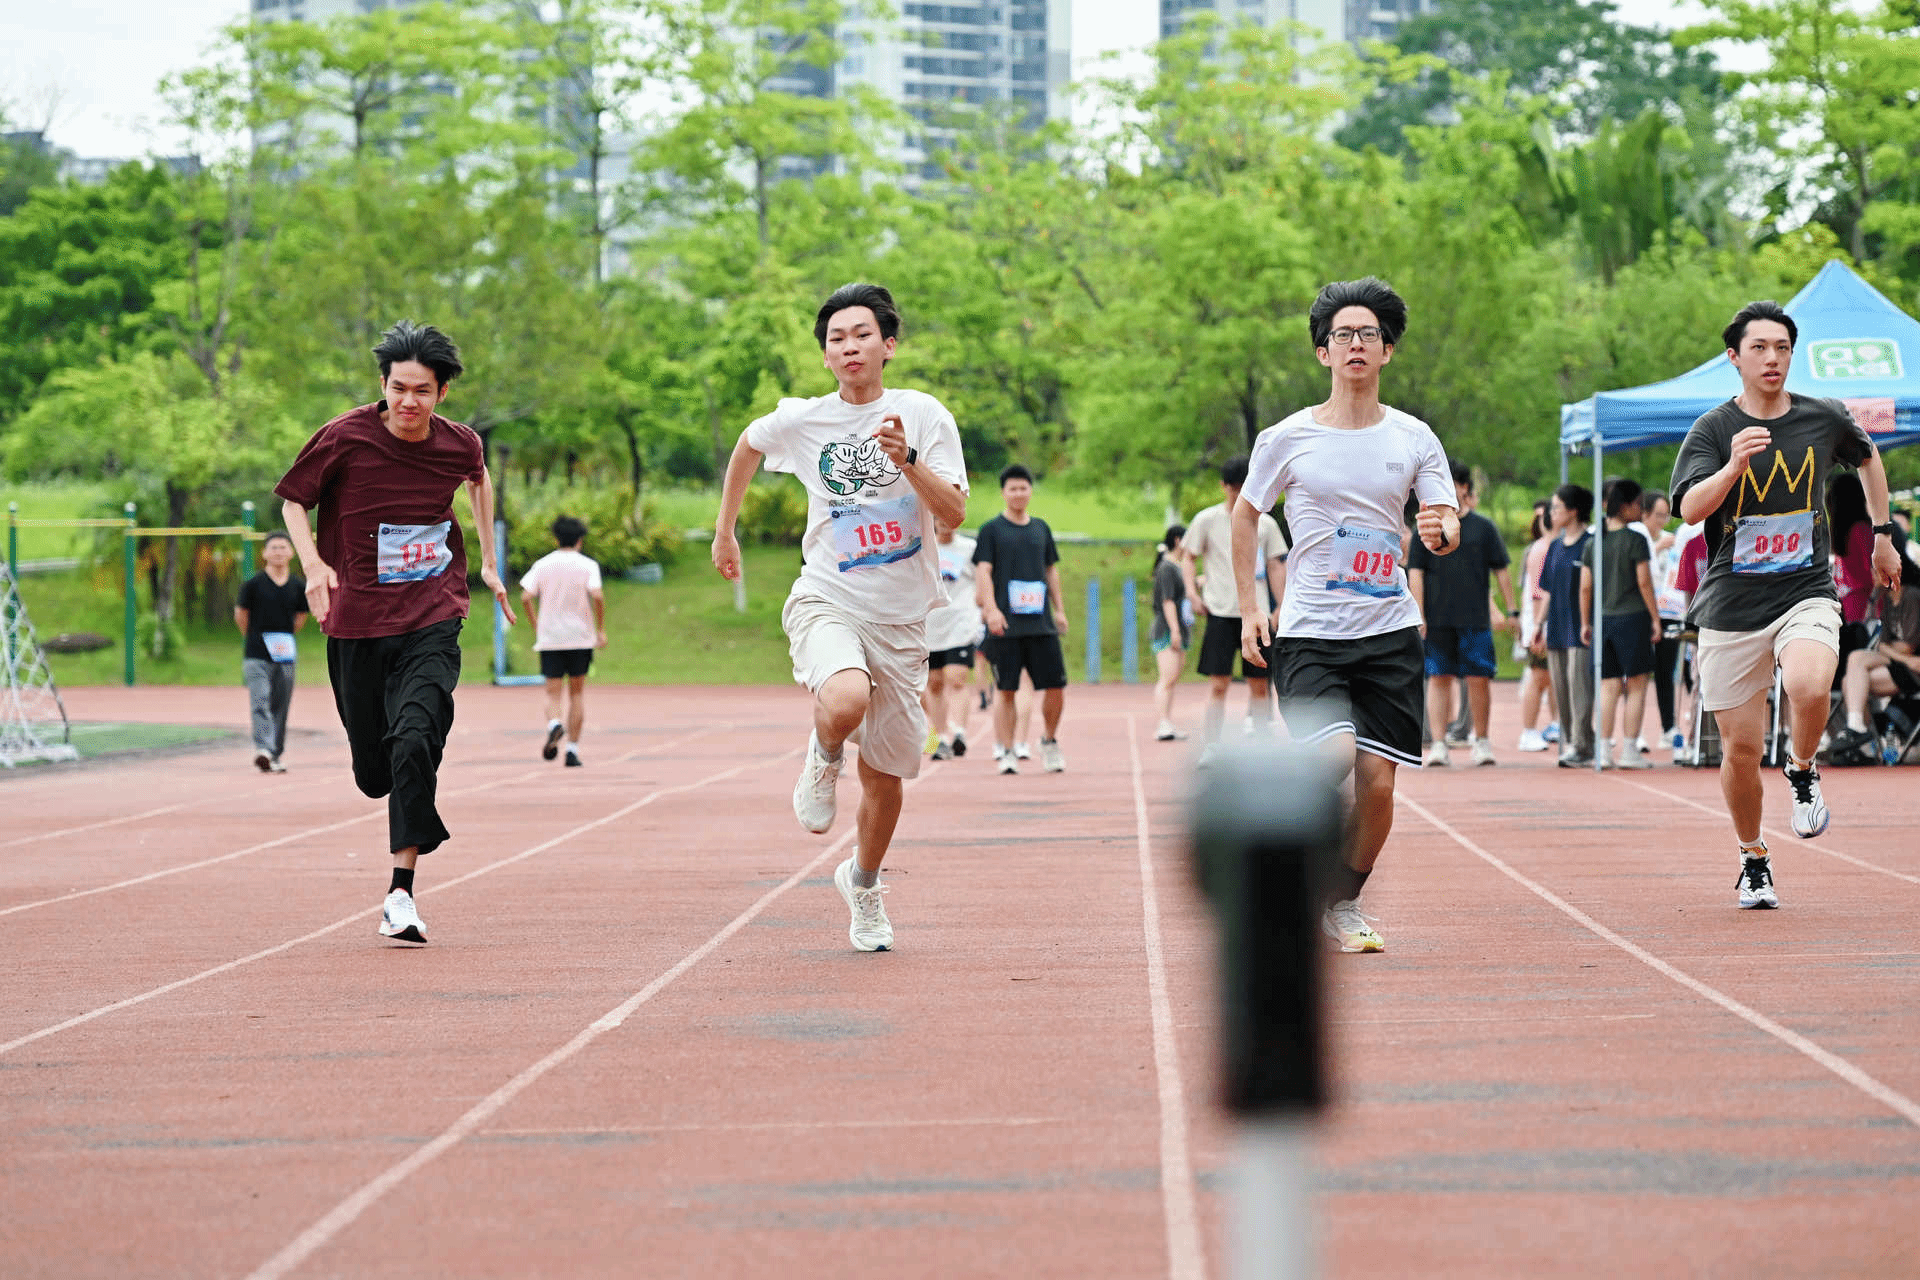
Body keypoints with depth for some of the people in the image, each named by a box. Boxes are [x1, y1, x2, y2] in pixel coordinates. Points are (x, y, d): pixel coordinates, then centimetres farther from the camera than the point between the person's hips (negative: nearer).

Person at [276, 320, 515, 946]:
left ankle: (401, 891, -19)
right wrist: (313, 563, -14)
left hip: (432, 619, 0)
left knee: (415, 742, -23)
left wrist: (487, 561, 26)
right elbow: (293, 499, 3)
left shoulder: (460, 444, -1)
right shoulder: (346, 437, -9)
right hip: (357, 623, 0)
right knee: (374, 770, 6)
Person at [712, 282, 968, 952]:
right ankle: (823, 758, 1)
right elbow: (747, 446, 22)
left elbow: (953, 511, -13)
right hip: (826, 601, -1)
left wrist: (907, 459, -28)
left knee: (886, 775, 10)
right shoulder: (801, 420, -1)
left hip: (900, 618, 1)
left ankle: (863, 883, 37)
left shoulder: (923, 414, -4)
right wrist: (725, 532, 26)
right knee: (845, 703, -34)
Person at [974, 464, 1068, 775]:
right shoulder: (991, 529, 2)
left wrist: (1059, 609, 16)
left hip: (1041, 622, 4)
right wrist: (991, 609, -17)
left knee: (1055, 686, 0)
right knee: (1006, 690, -3)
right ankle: (1006, 752, 3)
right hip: (1006, 624, -4)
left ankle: (1049, 741, 20)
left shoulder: (1040, 528, 15)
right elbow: (983, 572, -5)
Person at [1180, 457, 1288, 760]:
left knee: (1259, 683, 3)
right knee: (1218, 683, -6)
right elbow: (1188, 556, 9)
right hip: (1221, 611, -2)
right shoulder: (1207, 519, 2)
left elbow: (1275, 567, 12)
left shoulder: (1265, 524, 8)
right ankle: (1210, 747, -1)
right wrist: (1193, 591, -6)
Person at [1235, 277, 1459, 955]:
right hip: (1309, 632, -2)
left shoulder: (1414, 438, 5)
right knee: (1335, 759, -22)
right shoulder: (1288, 438, 0)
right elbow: (1246, 514, 12)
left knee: (1378, 782, -2)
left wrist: (1442, 533, -21)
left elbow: (1449, 524, 4)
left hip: (1391, 633, 2)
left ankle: (1345, 903, 21)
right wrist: (1249, 608, 6)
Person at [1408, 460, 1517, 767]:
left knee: (1478, 679, -1)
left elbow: (1501, 571, 9)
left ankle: (1482, 741, 12)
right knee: (1438, 678, -1)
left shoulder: (1483, 527, 5)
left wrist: (1511, 610, 4)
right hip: (1437, 621, 0)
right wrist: (1418, 616, -5)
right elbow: (1415, 573, 3)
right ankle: (1438, 744, 2)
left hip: (1475, 620, 0)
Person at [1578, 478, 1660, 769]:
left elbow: (1585, 587, 9)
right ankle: (1629, 750, -1)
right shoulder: (1636, 540, -7)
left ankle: (1604, 750, 3)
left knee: (1608, 687, 7)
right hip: (1632, 616, -5)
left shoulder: (1593, 543, 8)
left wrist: (1585, 623, 16)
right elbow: (1644, 582, -9)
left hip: (1603, 620, 5)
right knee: (1636, 685, 2)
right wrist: (1655, 618, -3)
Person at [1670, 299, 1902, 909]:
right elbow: (1690, 508, -19)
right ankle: (1753, 862, 25)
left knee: (1808, 686, -32)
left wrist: (1883, 534, 27)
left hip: (1807, 592, 0)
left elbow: (1867, 455, 26)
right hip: (1731, 607, 0)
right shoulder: (1713, 429, -4)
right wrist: (1734, 465, -36)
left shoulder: (1824, 419, 3)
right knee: (1740, 748, 2)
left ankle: (1802, 771, 0)